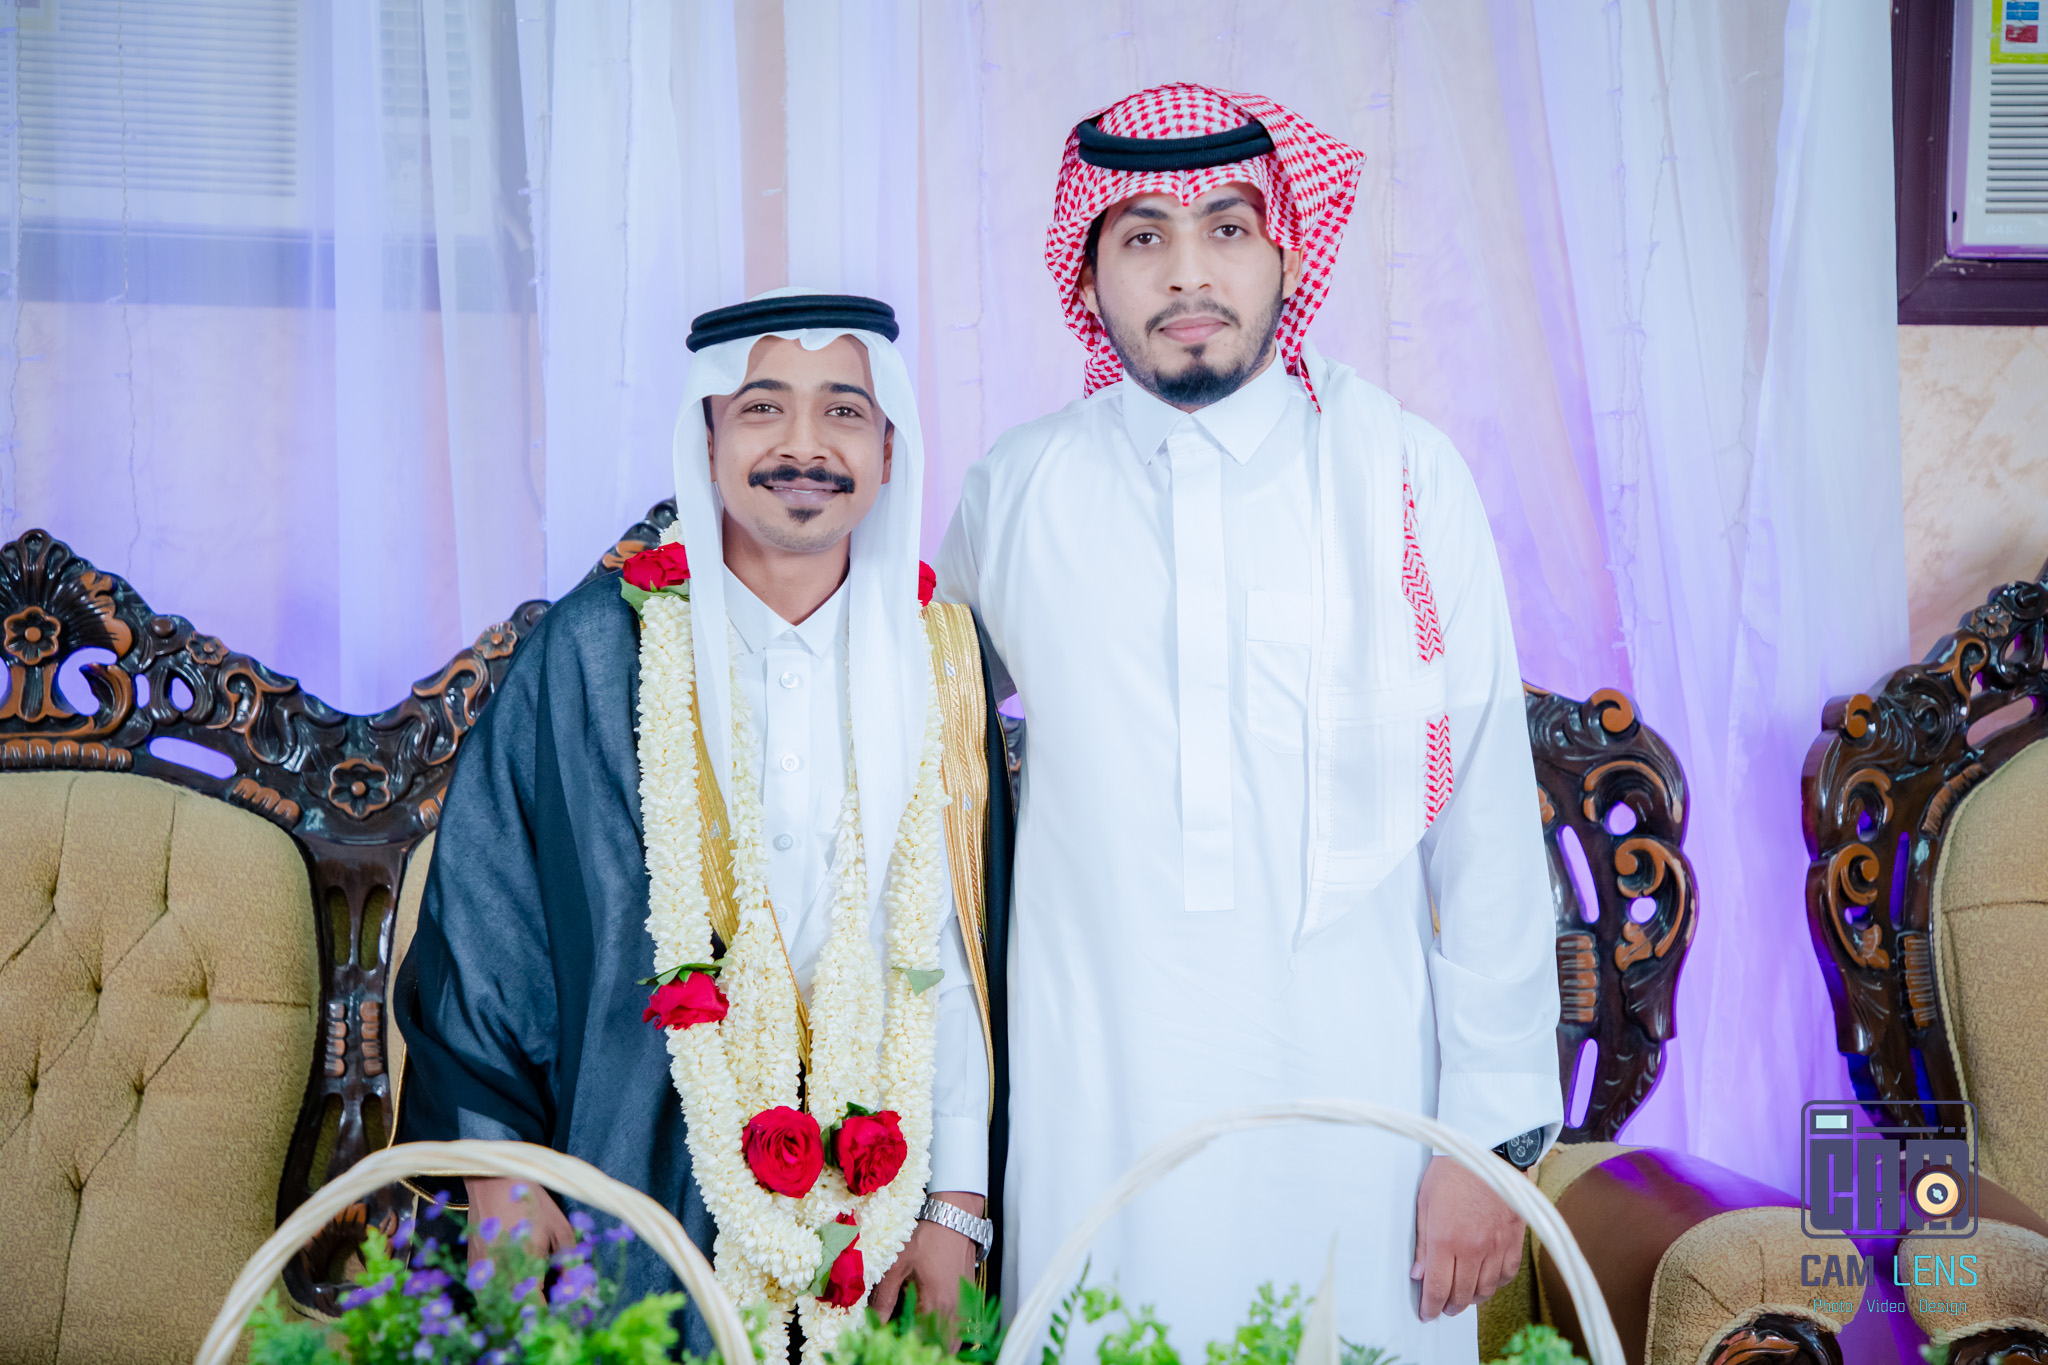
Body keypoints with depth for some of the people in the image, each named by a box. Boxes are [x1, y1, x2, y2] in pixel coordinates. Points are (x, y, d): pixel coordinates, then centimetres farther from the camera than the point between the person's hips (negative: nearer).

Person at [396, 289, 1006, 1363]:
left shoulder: (940, 660, 1)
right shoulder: (593, 652, -5)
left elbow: (963, 947, 1)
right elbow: (480, 915, -3)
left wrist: (957, 1204, -2)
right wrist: (498, 1174, -6)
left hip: (877, 1203, 2)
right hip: (636, 1204, -2)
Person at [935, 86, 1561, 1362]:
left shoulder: (1408, 478, -3)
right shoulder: (1013, 493, 1)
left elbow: (1488, 820, -2)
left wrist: (1493, 1127, -3)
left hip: (1353, 1101, -1)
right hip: (1098, 1108, 1)